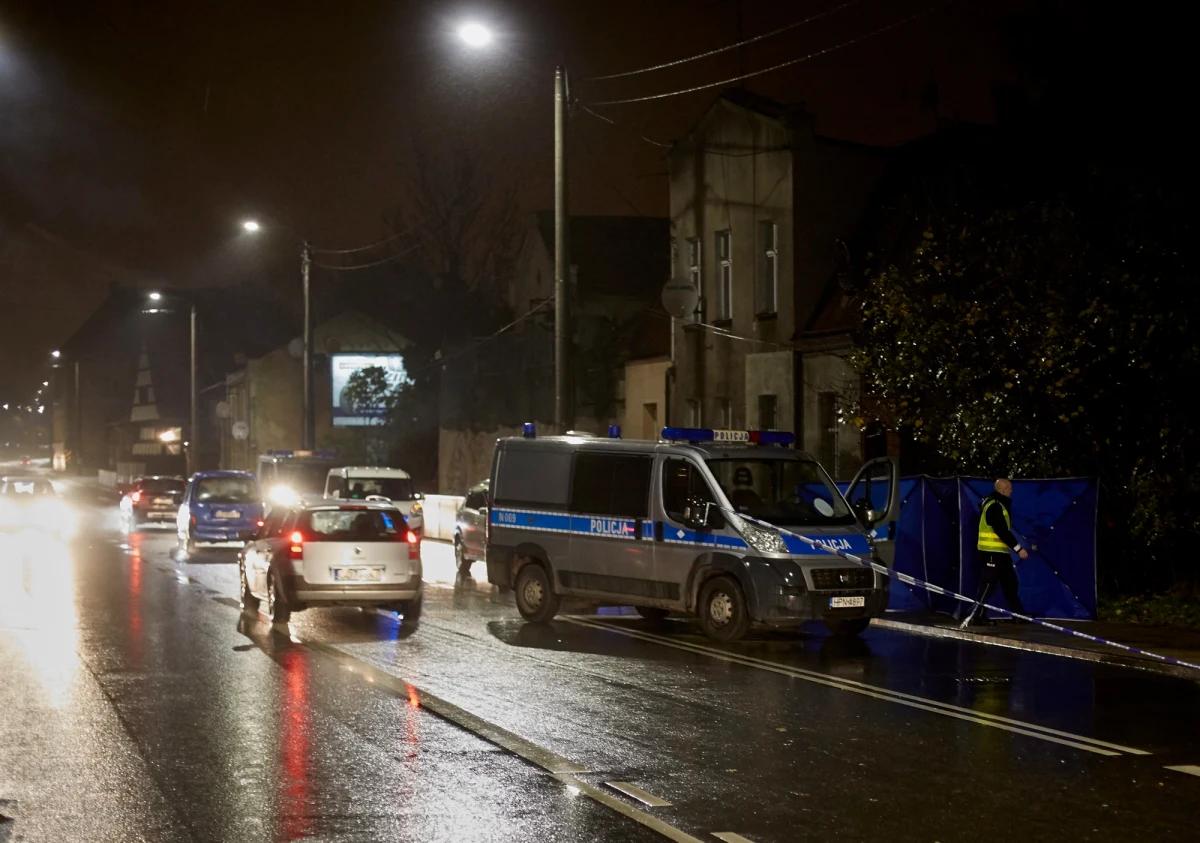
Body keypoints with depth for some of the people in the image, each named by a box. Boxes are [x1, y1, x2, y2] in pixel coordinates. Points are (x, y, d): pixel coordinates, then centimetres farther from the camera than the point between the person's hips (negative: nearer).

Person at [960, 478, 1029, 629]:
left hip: (999, 551, 10)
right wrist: (1018, 548, -22)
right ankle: (974, 615, -10)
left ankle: (1018, 613, 24)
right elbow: (1002, 531, -24)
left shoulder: (997, 504, 14)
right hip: (992, 551, -10)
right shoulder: (994, 506, -19)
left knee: (1010, 582, 16)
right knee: (988, 584, -10)